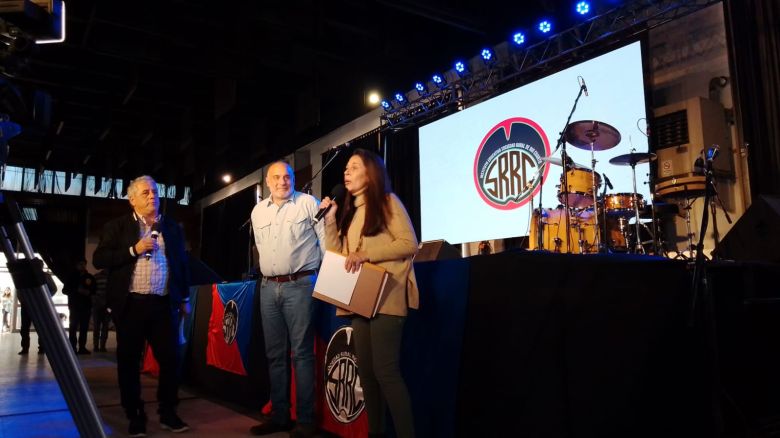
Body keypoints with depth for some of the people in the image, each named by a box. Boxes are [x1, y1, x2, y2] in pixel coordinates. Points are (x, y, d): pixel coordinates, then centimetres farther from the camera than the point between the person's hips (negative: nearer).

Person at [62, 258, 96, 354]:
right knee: (73, 326, -7)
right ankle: (73, 347, -7)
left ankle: (82, 347, 3)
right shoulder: (72, 277, 6)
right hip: (74, 305, -2)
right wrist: (77, 290, -13)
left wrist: (88, 292, -7)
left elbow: (94, 290, 15)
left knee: (84, 327, 0)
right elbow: (65, 290, 2)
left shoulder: (90, 277, 12)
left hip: (86, 305, 2)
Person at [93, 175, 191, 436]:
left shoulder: (172, 228, 12)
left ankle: (168, 413, 17)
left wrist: (185, 298, 13)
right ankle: (135, 416, 19)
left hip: (164, 304, 2)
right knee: (129, 361, 6)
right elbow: (99, 259, -4)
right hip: (130, 304, -1)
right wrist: (133, 250, -14)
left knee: (170, 358, 2)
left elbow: (182, 264, 15)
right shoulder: (117, 227, 4)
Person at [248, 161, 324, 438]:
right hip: (268, 287, 6)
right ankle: (279, 416, 19)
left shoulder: (308, 203, -2)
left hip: (299, 285, -5)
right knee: (275, 354, 10)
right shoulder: (258, 211, 13)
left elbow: (327, 239, -3)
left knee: (301, 353, -5)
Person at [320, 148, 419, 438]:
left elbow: (409, 243, -10)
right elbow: (337, 253, 14)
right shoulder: (350, 210, 19)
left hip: (386, 298, -7)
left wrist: (366, 254, -17)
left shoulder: (387, 201, -1)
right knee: (366, 371, 9)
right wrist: (330, 220, 4)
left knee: (385, 371, -12)